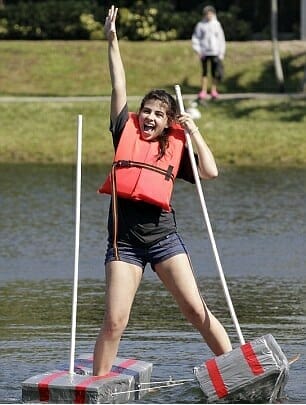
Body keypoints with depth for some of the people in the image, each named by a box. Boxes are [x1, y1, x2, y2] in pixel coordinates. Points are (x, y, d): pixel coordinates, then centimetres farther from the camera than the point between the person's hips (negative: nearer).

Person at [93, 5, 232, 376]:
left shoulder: (175, 147, 11)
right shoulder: (126, 132, 11)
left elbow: (210, 171, 0)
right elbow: (118, 88, 9)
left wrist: (193, 132, 4)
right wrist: (112, 41, 6)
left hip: (162, 234, 0)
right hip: (123, 238, 0)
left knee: (196, 309, -5)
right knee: (114, 321, -7)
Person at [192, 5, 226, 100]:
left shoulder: (217, 25, 7)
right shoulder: (200, 25, 3)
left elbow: (221, 39, 9)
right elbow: (195, 39, 4)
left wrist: (221, 53, 4)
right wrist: (198, 50, -6)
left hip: (215, 52, 1)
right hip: (204, 52, -1)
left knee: (215, 73, 0)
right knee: (204, 72, 0)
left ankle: (214, 91, 9)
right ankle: (203, 92, 2)